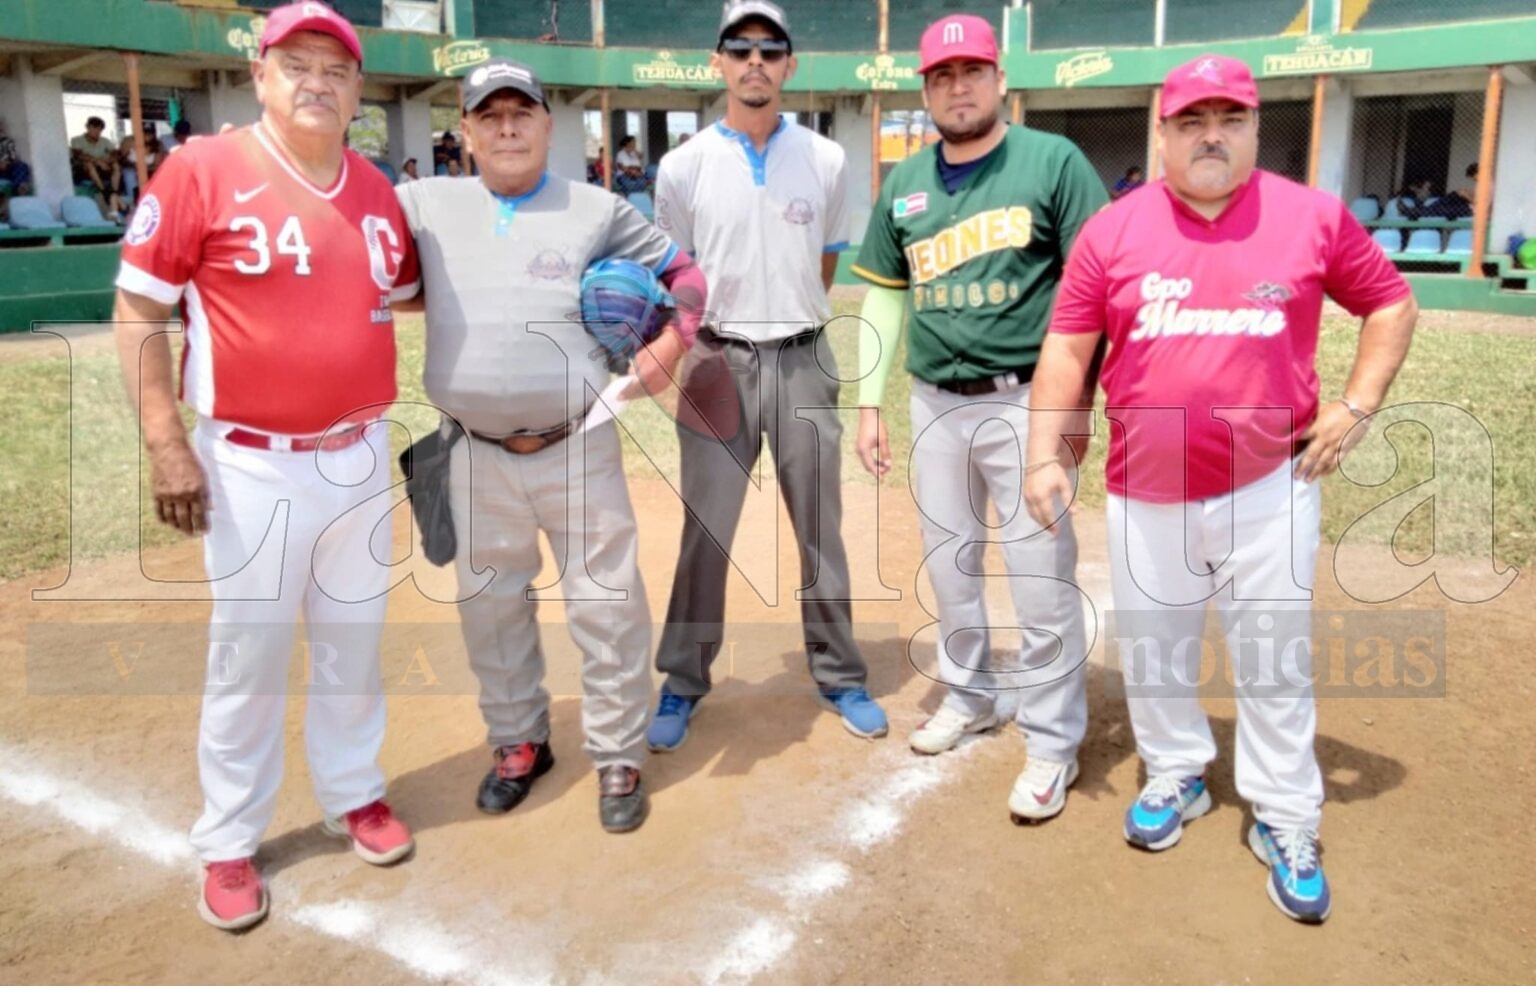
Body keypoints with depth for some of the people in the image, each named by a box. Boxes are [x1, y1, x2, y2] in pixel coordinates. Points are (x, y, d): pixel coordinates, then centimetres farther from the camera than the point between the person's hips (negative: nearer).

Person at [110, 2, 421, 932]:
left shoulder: (379, 190, 5)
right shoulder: (201, 168, -8)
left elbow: (406, 290, 23)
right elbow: (138, 310, -7)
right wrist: (166, 443, -12)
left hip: (361, 456, 4)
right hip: (252, 464, -4)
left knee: (356, 640, 16)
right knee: (249, 656, 6)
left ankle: (355, 793, 36)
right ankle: (229, 842, 24)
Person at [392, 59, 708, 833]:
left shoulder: (598, 210, 0)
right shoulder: (426, 205, 4)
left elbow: (682, 270, 7)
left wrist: (671, 341, -10)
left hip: (576, 449, -2)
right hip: (477, 456, 2)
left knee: (606, 605, 4)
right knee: (490, 607, 15)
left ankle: (618, 758, 22)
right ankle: (518, 743, 36)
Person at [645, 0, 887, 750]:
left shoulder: (826, 162, 4)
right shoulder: (684, 166, 0)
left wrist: (791, 330, 11)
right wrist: (694, 346, -6)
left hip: (804, 361, 1)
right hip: (719, 361, -1)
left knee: (821, 530, 9)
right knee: (705, 532, 4)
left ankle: (839, 677, 24)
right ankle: (682, 685, 19)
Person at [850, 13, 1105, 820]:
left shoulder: (1053, 161, -5)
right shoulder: (904, 184, 10)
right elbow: (885, 295, 14)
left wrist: (1077, 400, -15)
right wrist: (869, 404, 8)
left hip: (1024, 401, -5)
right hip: (935, 404, 5)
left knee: (1042, 582, -2)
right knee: (948, 567, 17)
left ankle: (1052, 744, 14)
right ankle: (970, 694, 38)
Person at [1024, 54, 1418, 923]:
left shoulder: (1313, 217, -1)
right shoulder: (1112, 232, -1)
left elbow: (1391, 303, 9)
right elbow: (1068, 347, 1)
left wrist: (1358, 406, -1)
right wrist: (1045, 455, -4)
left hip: (1268, 487, -1)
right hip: (1144, 492, 1)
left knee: (1275, 659, 8)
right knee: (1152, 649, 15)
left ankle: (1287, 825, 23)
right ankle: (1177, 777, 38)